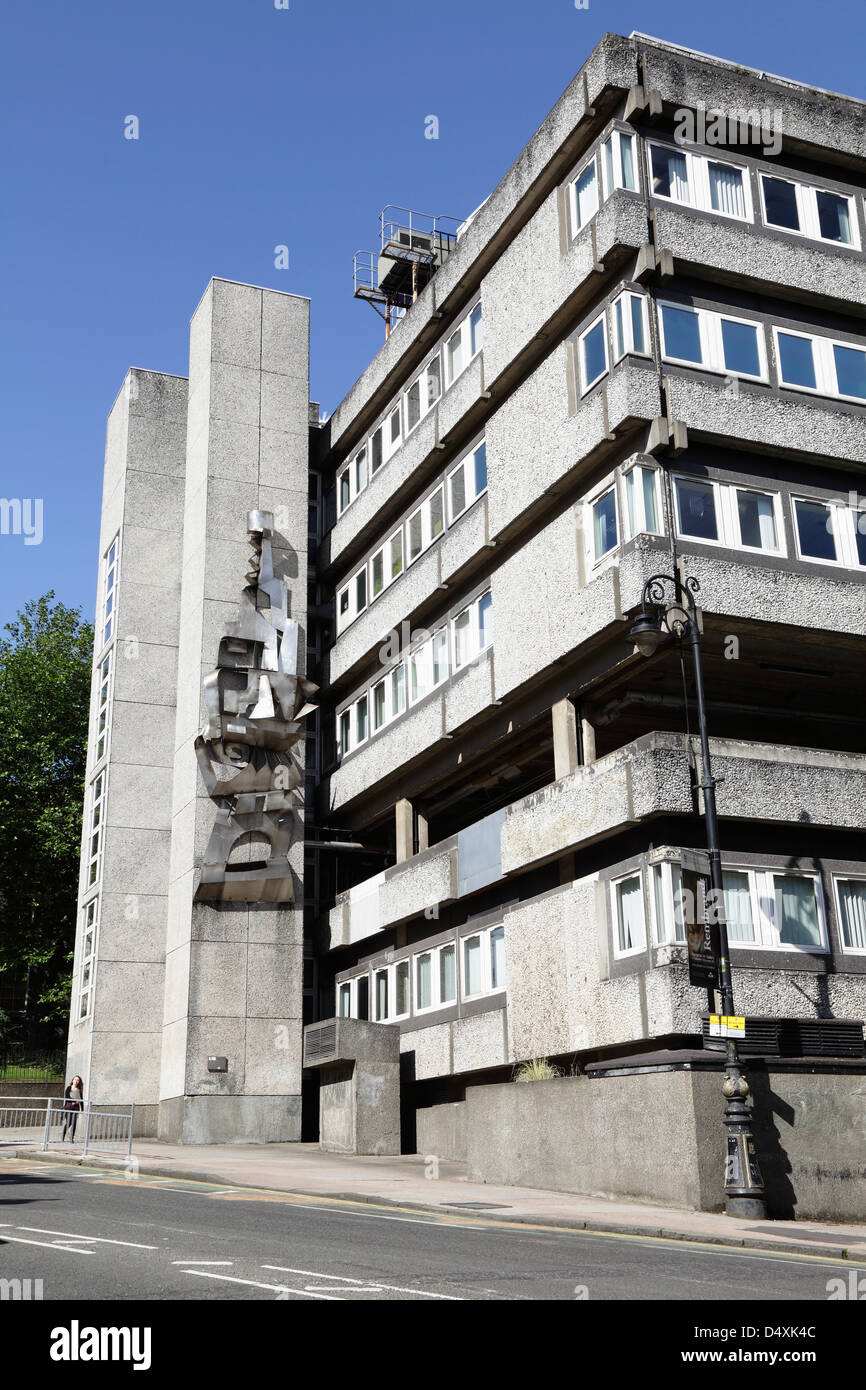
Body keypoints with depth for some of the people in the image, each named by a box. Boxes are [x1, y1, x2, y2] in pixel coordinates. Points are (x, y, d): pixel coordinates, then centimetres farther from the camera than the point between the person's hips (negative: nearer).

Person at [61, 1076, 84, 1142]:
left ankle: (71, 1138, -4)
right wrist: (75, 1101, -13)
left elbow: (81, 1100, 12)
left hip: (76, 1107, 3)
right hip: (68, 1107, -3)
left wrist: (82, 1109, 7)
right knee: (68, 1123, -9)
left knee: (74, 1123, -6)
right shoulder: (69, 1088, 5)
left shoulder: (79, 1090, 13)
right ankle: (62, 1137, 5)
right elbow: (67, 1098, -5)